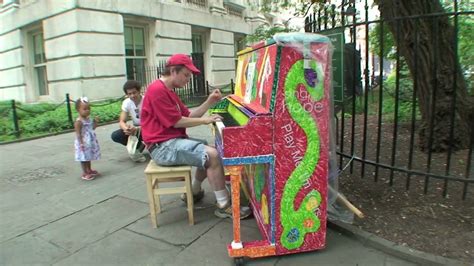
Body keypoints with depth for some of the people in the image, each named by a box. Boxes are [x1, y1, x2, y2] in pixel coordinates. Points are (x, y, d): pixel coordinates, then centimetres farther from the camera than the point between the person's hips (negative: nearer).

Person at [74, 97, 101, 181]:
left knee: (88, 157, 21)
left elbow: (92, 128, 18)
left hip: (90, 142, 9)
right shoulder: (79, 121, -19)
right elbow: (78, 134, -20)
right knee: (84, 158, 3)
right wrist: (81, 143, -24)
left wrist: (96, 122, 3)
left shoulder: (88, 119, 7)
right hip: (84, 143, -8)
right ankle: (85, 173, 12)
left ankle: (89, 170, 35)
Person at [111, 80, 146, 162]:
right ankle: (139, 146, 1)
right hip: (134, 128, 4)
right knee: (115, 136, -18)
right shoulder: (126, 103, -8)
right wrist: (126, 128, -35)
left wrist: (137, 129, -44)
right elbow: (122, 121, -10)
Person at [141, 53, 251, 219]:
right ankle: (224, 206, -12)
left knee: (210, 151, 16)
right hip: (163, 147, -11)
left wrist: (209, 102, 5)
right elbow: (177, 122, -18)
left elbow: (188, 116, 13)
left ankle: (194, 192, 25)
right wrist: (206, 120, -10)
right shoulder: (157, 90, -15)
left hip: (172, 140, 11)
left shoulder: (167, 91, 18)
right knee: (212, 155, -22)